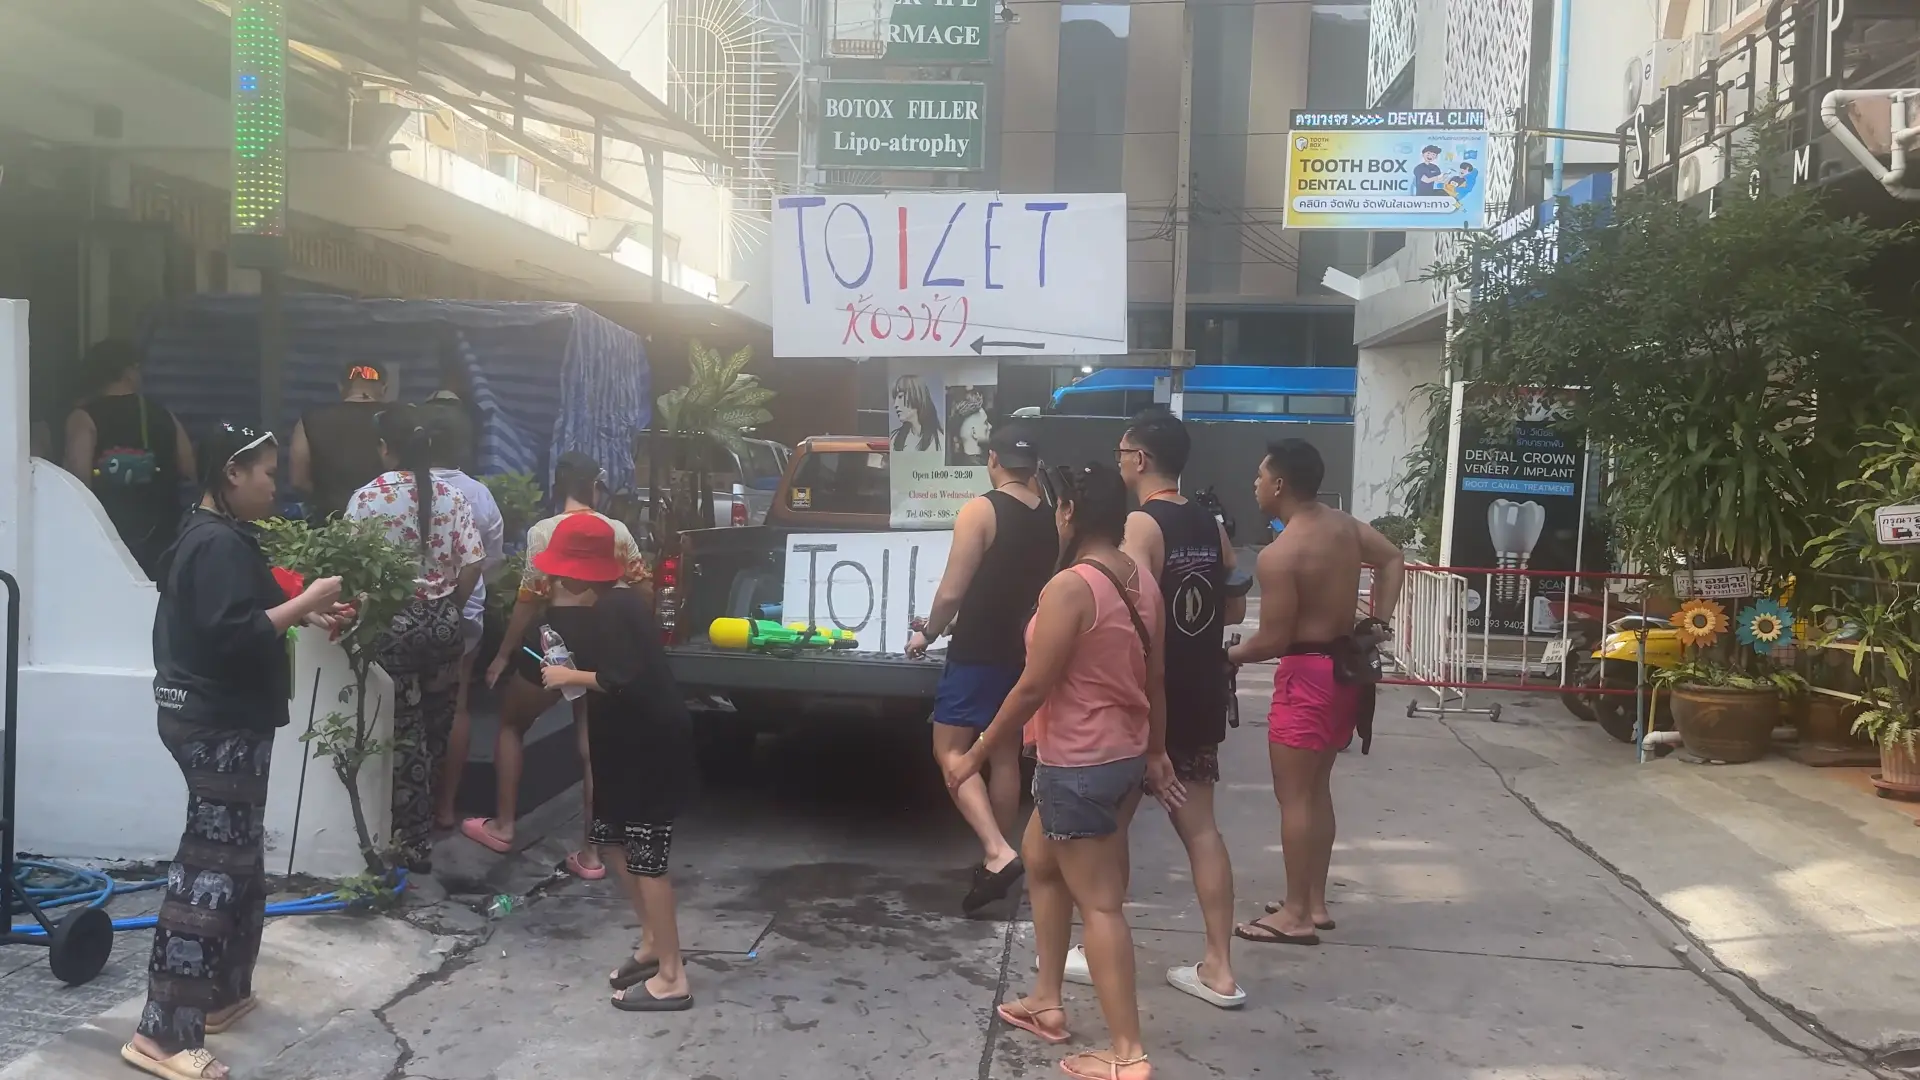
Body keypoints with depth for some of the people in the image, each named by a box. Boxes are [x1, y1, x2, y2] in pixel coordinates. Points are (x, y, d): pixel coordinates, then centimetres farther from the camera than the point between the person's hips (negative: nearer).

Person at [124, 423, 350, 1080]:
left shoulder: (208, 536, 15)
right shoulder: (221, 543, -18)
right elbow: (234, 635, -27)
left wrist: (304, 614, 10)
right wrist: (304, 603, -19)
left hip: (216, 720, 11)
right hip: (221, 726, -11)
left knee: (235, 859, 18)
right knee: (212, 867, -9)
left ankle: (221, 993, 30)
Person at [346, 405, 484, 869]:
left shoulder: (367, 497, -10)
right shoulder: (451, 495, -2)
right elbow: (472, 564, -4)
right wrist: (448, 606, 11)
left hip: (392, 624, -3)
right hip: (442, 622, 3)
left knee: (404, 732, 6)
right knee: (437, 725, 17)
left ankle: (413, 839, 12)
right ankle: (424, 819, 33)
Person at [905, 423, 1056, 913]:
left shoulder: (980, 511, -14)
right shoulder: (1052, 520, 5)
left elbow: (952, 592, -15)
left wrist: (927, 634, 2)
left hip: (978, 652, -6)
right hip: (1025, 653, 7)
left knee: (950, 752, 1)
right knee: (1005, 756, 15)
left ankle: (997, 854, -12)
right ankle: (998, 857, 22)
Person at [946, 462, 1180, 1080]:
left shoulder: (1069, 587, -22)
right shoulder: (1142, 583, 3)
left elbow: (1032, 688, -19)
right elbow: (1154, 679, 11)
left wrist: (976, 756, -9)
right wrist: (1155, 753, 22)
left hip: (1077, 765, -9)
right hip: (1124, 756, 9)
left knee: (1099, 905, 0)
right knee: (1040, 861, 24)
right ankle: (1046, 1002, 33)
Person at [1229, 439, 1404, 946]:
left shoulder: (1278, 556, -21)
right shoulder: (1344, 523, 4)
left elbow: (1273, 640, -19)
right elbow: (1393, 560, 15)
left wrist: (1230, 654, -1)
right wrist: (1378, 622, 13)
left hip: (1307, 672, -9)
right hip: (1345, 664, 9)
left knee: (1294, 795, 0)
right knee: (1317, 789, 17)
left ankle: (1295, 915, 6)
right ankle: (1315, 902, 24)